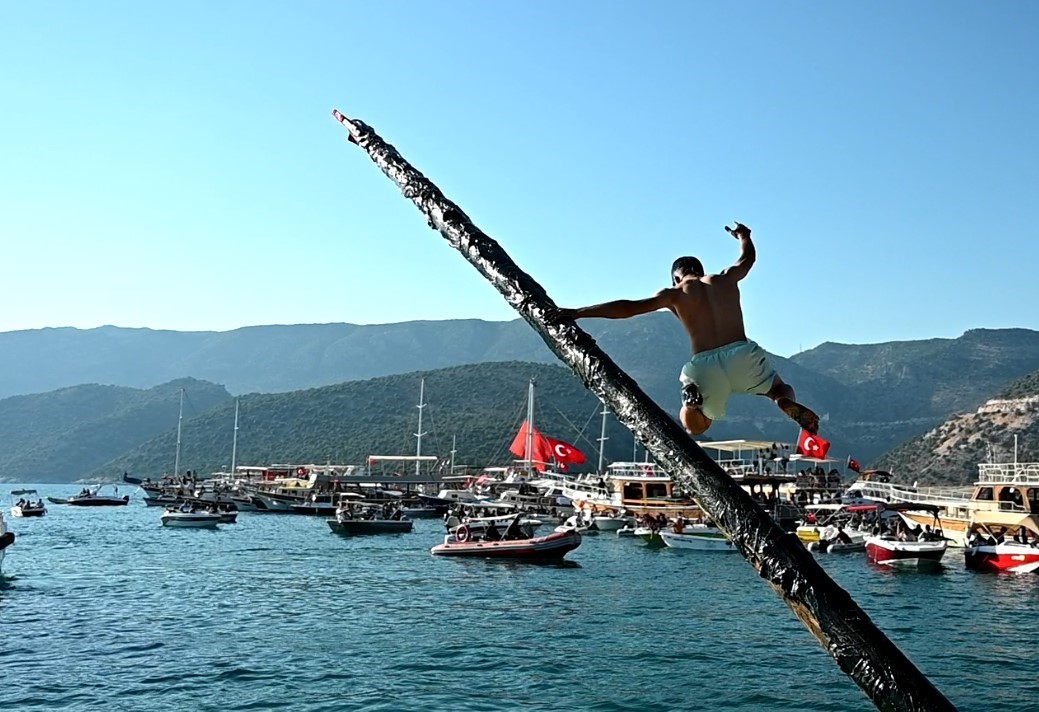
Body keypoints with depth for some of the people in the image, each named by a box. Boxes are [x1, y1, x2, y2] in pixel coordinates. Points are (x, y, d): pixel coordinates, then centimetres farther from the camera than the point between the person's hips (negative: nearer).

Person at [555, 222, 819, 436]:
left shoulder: (675, 294, 8)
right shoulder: (726, 279, 16)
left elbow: (628, 307, 0)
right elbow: (748, 258, 39)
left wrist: (577, 313, 0)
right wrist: (743, 236, 63)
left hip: (705, 365, -2)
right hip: (741, 354, 2)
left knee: (693, 426, 20)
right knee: (781, 390, 29)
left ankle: (694, 400, -20)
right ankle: (789, 405, -13)